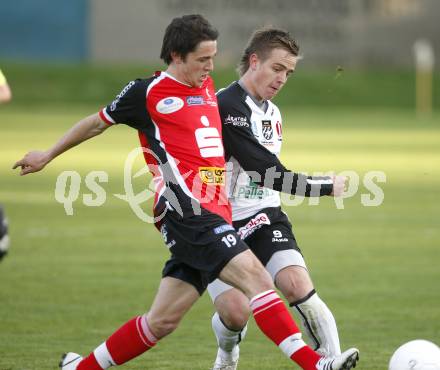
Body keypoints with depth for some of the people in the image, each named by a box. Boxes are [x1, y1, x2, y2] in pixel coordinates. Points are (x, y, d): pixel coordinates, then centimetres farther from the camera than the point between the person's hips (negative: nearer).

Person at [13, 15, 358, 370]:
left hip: (214, 215, 8)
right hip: (188, 210, -8)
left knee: (162, 320, 8)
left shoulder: (207, 87, 21)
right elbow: (97, 123, 16)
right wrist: (48, 156, 27)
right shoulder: (147, 92, 1)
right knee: (255, 276, -23)